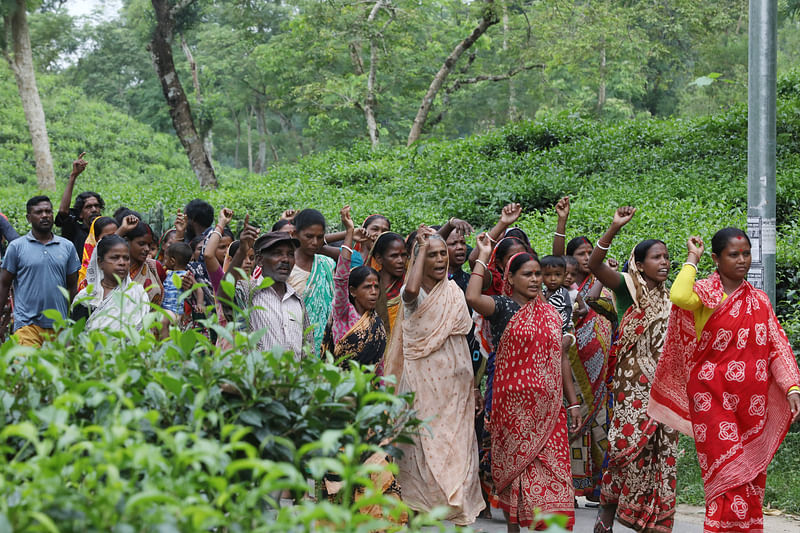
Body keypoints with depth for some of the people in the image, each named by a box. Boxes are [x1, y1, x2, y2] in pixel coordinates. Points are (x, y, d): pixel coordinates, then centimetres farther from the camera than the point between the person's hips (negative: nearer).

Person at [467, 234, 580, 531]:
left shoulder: (551, 313, 13)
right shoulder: (503, 307, -2)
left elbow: (561, 358, 15)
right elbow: (472, 297, -24)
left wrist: (573, 401, 12)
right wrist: (483, 256, -15)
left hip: (548, 405, 4)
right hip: (514, 403, -4)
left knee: (552, 468, -3)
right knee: (513, 464, 3)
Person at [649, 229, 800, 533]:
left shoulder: (759, 300, 13)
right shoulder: (706, 293, -3)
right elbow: (679, 297, -27)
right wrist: (692, 260, -12)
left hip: (752, 402, 5)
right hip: (714, 398, -5)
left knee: (752, 473, 7)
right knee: (728, 471, -13)